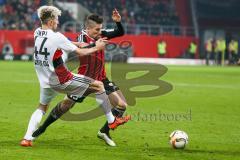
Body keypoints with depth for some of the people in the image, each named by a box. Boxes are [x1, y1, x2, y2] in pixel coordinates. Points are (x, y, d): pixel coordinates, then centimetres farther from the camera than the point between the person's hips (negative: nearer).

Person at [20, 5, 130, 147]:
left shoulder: (37, 33, 1)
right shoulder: (56, 37, -19)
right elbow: (80, 53, -11)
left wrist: (77, 43, 9)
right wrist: (96, 48, 4)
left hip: (45, 81, 7)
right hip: (61, 80, -7)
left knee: (42, 107, 25)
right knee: (99, 85, 3)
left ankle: (28, 138, 9)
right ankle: (111, 121, 10)